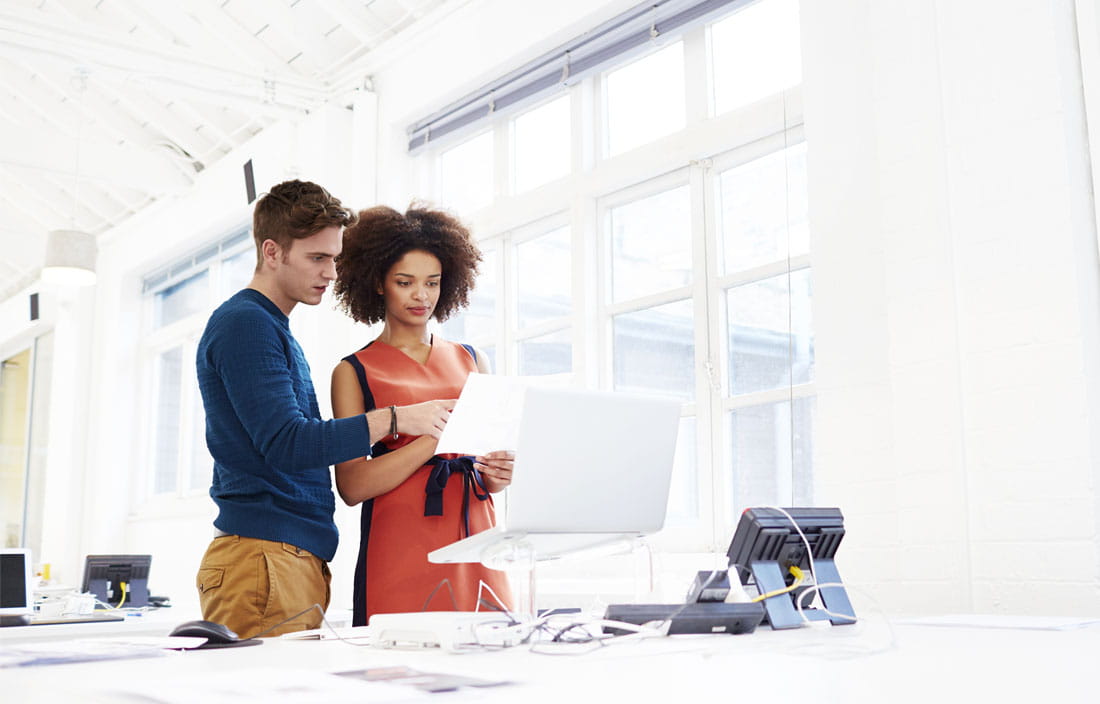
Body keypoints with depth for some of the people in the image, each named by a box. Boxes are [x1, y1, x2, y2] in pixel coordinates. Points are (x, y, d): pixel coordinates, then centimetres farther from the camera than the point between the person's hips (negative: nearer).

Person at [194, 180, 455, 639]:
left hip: (300, 559, 9)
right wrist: (394, 419, -15)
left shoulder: (275, 330, 22)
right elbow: (287, 443, -18)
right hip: (263, 555, -9)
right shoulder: (244, 324, -8)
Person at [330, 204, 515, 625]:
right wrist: (436, 439, -17)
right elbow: (351, 485, -7)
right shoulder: (354, 372, 4)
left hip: (475, 547, 3)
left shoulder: (471, 361, 15)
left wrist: (498, 474, -5)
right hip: (400, 554, -3)